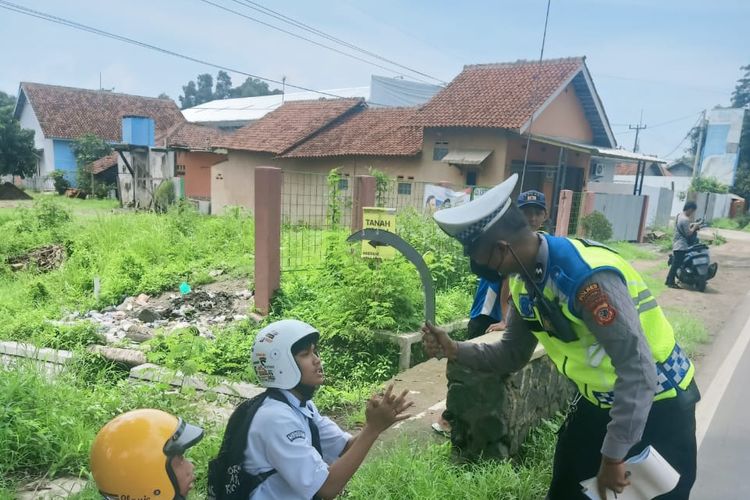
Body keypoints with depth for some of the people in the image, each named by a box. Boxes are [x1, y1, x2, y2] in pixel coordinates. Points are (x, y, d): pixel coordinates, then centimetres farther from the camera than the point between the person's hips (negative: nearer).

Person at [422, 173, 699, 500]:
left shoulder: (588, 276, -34)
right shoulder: (525, 282, -7)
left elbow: (638, 371, -33)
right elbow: (513, 354, 2)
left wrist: (613, 455, -27)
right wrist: (454, 350, -12)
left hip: (656, 405, -7)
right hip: (598, 402, 8)